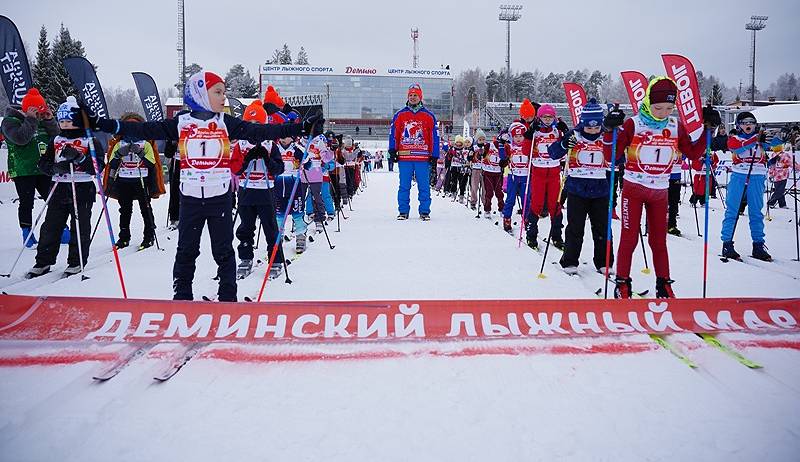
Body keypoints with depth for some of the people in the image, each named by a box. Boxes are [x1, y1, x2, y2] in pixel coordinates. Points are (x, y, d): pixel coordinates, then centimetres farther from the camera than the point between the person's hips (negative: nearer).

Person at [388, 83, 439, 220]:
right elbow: (393, 134, 11)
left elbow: (434, 137, 8)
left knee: (424, 187, 2)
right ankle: (403, 211, 12)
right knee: (404, 186, 5)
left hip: (423, 158, -1)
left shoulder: (429, 116, 7)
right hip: (404, 157, 1)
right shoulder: (399, 115, 10)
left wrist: (434, 156, 3)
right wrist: (392, 151, 2)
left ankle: (425, 212, 10)